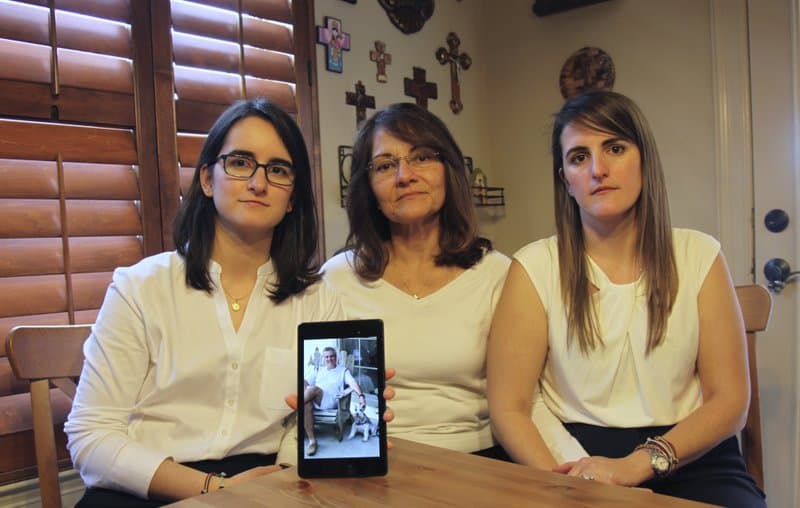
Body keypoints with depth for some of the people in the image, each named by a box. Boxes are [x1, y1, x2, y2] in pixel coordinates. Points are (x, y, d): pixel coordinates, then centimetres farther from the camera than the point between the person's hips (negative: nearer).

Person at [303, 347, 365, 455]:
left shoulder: (343, 370, 21)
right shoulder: (318, 370, 31)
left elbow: (352, 382, 3)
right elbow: (305, 381, 20)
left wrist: (361, 395, -16)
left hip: (330, 401, -3)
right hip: (314, 399, 3)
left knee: (312, 389, -35)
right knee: (307, 404, -36)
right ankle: (312, 440, -35)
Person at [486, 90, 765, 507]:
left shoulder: (698, 256, 4)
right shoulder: (535, 266, -2)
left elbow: (729, 401, 1)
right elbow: (508, 408, -5)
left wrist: (636, 465, -14)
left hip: (690, 458, 2)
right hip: (579, 455, -1)